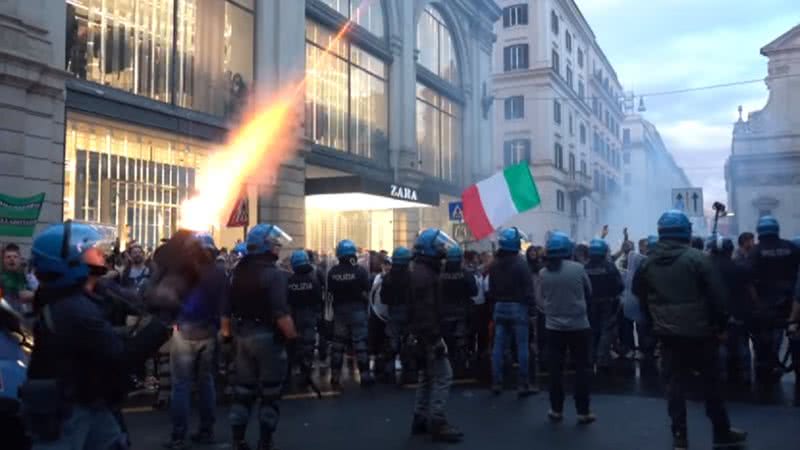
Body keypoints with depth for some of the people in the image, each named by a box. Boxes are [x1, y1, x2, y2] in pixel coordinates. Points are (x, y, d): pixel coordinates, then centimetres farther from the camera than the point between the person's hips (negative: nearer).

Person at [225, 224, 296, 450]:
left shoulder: (238, 272, 7)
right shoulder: (274, 274, -16)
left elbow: (227, 308, 11)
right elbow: (281, 313, -24)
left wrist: (227, 332, 20)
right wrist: (292, 336, -15)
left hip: (242, 336, 7)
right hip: (268, 337, -7)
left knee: (243, 391, 14)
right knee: (270, 392, 6)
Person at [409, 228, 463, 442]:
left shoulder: (421, 271, 15)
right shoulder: (425, 274, -19)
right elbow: (426, 311, -26)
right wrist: (435, 338, -25)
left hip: (421, 335, 11)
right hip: (427, 336, -11)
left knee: (428, 376, 16)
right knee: (443, 376, -7)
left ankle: (421, 420, 22)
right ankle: (437, 423, -4)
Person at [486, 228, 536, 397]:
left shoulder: (494, 264, 8)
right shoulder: (520, 263, -13)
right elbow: (528, 289, -14)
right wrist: (532, 311, -10)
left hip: (500, 308, 6)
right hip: (518, 307, -6)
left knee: (498, 347, 8)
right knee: (522, 347, -1)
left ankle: (496, 383, 12)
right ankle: (523, 385, 1)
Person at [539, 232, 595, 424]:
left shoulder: (543, 272, -6)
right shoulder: (578, 268, -11)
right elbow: (589, 291, 2)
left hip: (554, 327, 2)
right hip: (579, 325, -2)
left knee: (555, 369, 10)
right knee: (582, 368, 8)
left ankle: (556, 410, 15)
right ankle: (583, 412, 9)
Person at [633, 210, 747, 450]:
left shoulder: (647, 263, 2)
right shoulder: (696, 257, -12)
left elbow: (641, 298, 10)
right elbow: (716, 295, -10)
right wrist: (721, 323, 2)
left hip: (668, 333, 3)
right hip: (699, 331, -3)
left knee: (675, 384, 7)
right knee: (711, 382, 10)